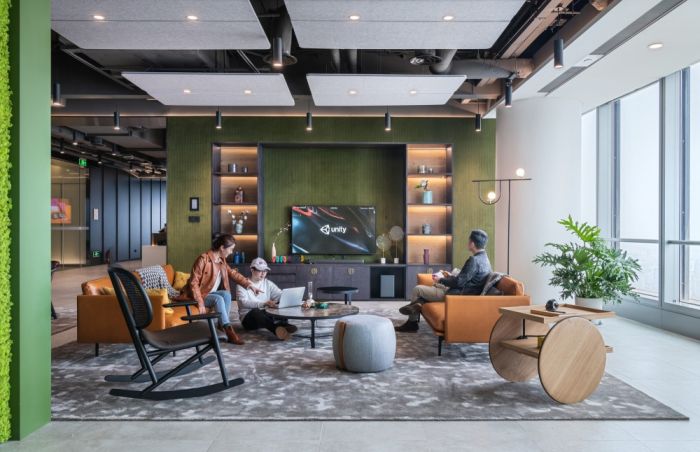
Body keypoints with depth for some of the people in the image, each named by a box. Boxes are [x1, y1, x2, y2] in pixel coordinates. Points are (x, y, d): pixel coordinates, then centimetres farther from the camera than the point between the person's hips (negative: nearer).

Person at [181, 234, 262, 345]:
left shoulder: (222, 260, 3)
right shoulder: (203, 259, -22)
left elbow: (233, 274, 15)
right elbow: (193, 282, -23)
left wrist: (249, 284, 4)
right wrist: (200, 303, -29)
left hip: (211, 293, 7)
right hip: (200, 295, -7)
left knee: (226, 294, -21)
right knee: (218, 299, -30)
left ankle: (223, 324, -16)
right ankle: (228, 329, -31)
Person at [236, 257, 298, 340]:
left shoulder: (268, 284, 13)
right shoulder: (243, 284, 0)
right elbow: (244, 302, -18)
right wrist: (264, 304, -34)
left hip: (265, 316, 5)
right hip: (248, 317, -4)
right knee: (255, 311, -38)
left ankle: (280, 328, -58)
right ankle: (277, 329, -64)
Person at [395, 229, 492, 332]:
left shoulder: (474, 260, -22)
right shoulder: (484, 258, 8)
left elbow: (459, 282, -23)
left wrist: (441, 280, -9)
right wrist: (451, 276, 16)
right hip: (462, 290, 10)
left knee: (417, 289, 0)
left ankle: (412, 323, 17)